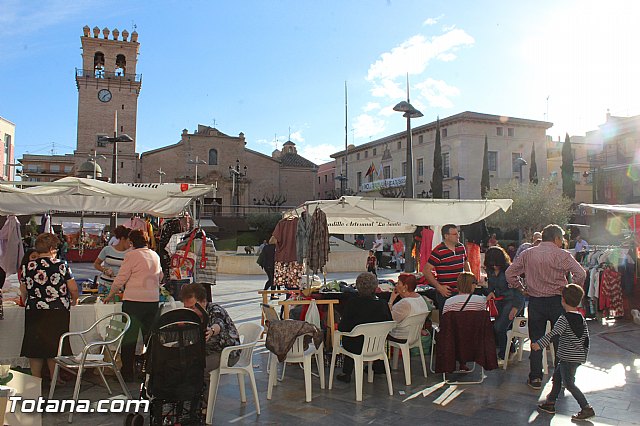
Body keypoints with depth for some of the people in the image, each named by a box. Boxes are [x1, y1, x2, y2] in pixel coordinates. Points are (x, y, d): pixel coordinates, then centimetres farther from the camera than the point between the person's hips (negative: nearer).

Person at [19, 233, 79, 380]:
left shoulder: (27, 266, 1)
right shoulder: (61, 265, -7)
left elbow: (23, 291, 10)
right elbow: (73, 289, -4)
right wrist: (74, 300, 17)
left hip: (33, 312, 2)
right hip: (57, 312, -2)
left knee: (34, 347, 11)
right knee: (54, 346, 8)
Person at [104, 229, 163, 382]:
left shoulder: (132, 255, -8)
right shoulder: (155, 255, 11)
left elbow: (120, 279, -6)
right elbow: (160, 276, 22)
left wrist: (110, 295, 9)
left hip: (134, 301, -6)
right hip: (153, 300, 6)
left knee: (129, 337, 5)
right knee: (150, 336, 13)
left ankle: (128, 373, 10)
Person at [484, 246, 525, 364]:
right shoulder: (490, 270, 2)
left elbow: (518, 289, -15)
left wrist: (515, 308, -17)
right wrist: (491, 292, -5)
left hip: (513, 300, -7)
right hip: (499, 300, 7)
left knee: (499, 327, -19)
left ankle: (503, 356, -1)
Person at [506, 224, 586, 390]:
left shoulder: (528, 254, 3)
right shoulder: (562, 255, -7)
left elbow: (510, 273, 2)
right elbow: (580, 274, -18)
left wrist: (521, 288, 9)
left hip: (535, 302, 2)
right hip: (557, 301, -2)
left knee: (536, 340, 10)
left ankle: (535, 378, 13)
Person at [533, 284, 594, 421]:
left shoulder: (564, 318, -17)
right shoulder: (581, 318, 7)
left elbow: (554, 334, -29)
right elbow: (586, 338, 12)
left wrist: (539, 344, -32)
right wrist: (584, 355, 22)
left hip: (568, 358, -9)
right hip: (578, 357, 9)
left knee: (569, 383, 0)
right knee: (557, 375, 17)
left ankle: (587, 408, -1)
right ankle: (550, 403, 25)